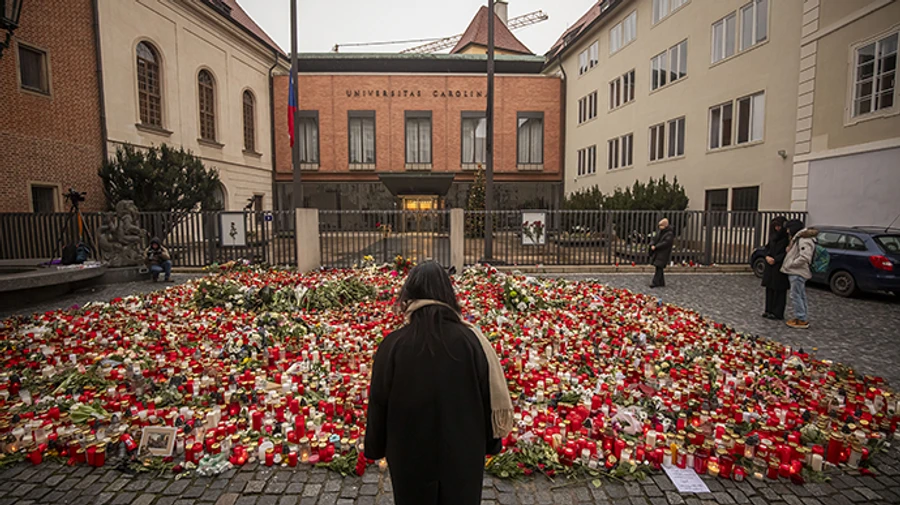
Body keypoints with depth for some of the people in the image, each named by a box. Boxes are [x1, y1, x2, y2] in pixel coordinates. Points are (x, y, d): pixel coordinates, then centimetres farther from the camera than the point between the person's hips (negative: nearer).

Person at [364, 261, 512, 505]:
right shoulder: (471, 340, -16)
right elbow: (490, 396, -6)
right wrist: (491, 443, 11)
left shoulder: (393, 345, -18)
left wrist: (375, 448, 11)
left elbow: (378, 403, -7)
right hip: (463, 452, 1)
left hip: (410, 453, 0)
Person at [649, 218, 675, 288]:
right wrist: (652, 245, -2)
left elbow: (666, 243, -22)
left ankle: (655, 282, -9)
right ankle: (662, 283, 18)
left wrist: (655, 247, -22)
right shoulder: (660, 232, 12)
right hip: (657, 253, 8)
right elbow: (656, 239, 18)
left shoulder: (670, 234, -12)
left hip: (664, 254, -8)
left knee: (659, 267, -10)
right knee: (659, 268, 10)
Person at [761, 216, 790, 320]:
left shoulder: (787, 237, -11)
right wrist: (767, 256, -2)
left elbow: (787, 252, -14)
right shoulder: (773, 234, 10)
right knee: (769, 288, 10)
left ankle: (778, 313, 6)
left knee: (779, 290, 0)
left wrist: (775, 259, -16)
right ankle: (769, 310, 18)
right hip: (770, 266, 7)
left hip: (781, 267, -7)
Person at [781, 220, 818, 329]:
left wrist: (791, 264, -19)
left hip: (798, 273, -11)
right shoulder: (798, 238, 16)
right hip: (796, 272, 11)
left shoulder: (804, 240, -17)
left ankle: (802, 320, 0)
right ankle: (803, 318, 26)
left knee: (796, 296, -6)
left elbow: (804, 257, -27)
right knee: (800, 296, 17)